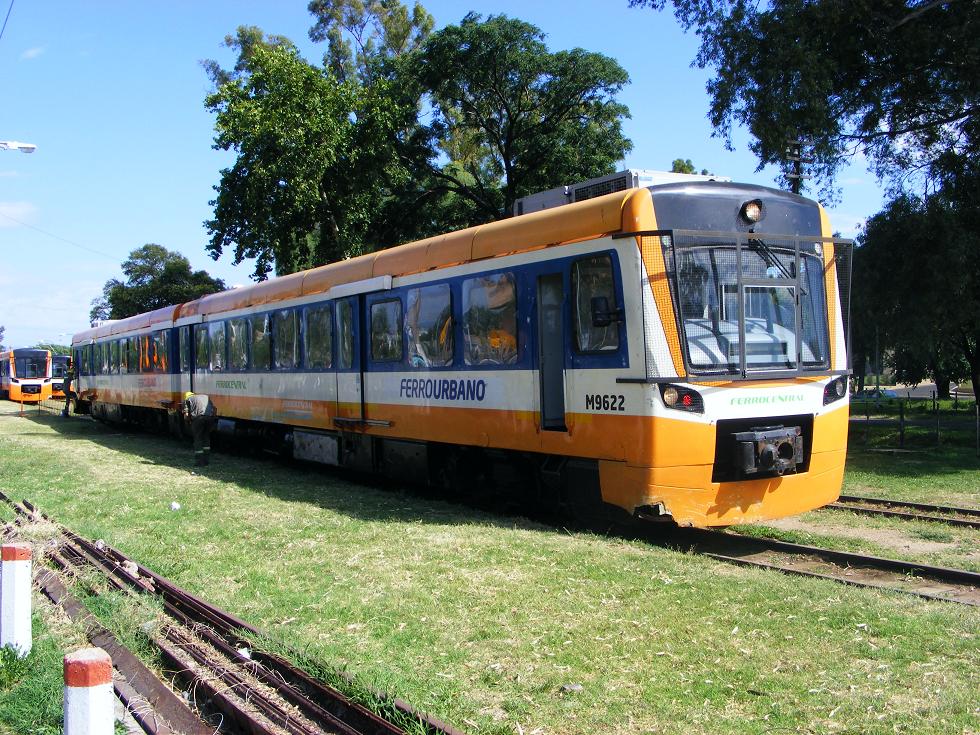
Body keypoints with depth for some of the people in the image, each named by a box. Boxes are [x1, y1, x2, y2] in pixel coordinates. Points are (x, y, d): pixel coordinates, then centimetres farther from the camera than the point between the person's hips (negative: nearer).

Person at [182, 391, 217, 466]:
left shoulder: (187, 400, 21)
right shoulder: (205, 397, 34)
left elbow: (186, 415, 7)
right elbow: (215, 409, 26)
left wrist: (189, 422, 23)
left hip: (198, 417, -4)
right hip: (210, 417, 4)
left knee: (198, 439, 10)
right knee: (206, 437, 21)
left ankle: (200, 462, 9)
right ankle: (206, 460, 25)